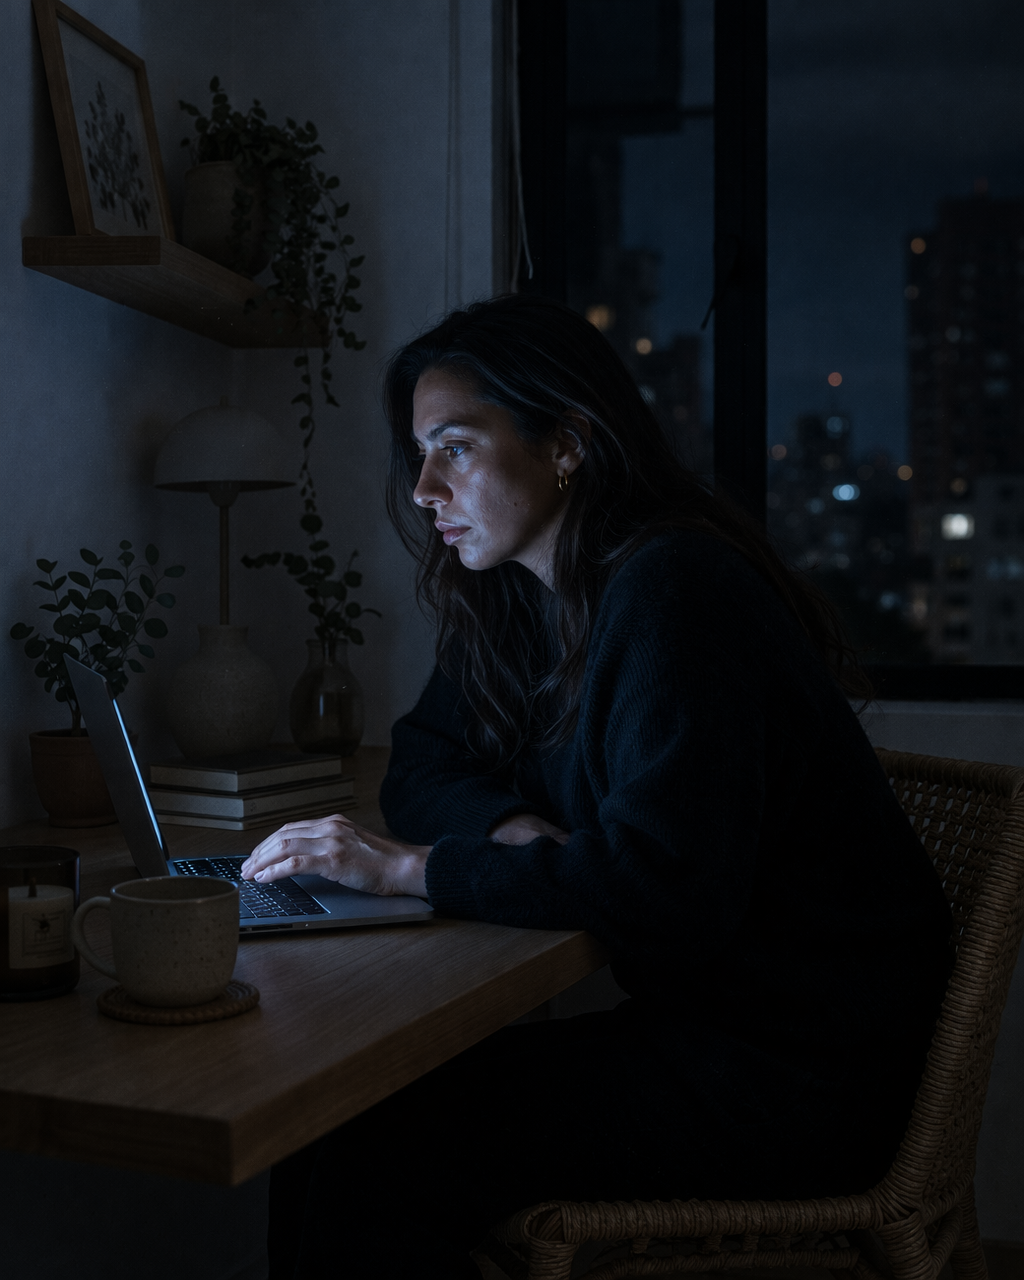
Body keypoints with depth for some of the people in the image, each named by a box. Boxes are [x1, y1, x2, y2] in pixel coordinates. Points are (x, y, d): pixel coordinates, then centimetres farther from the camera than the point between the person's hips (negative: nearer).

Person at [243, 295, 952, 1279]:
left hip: (805, 1069, -8)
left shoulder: (674, 590, -20)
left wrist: (410, 868, -22)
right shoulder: (513, 600, 8)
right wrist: (520, 830, -7)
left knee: (380, 1160, -19)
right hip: (695, 1020, 8)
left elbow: (660, 878, -28)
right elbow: (425, 764, 15)